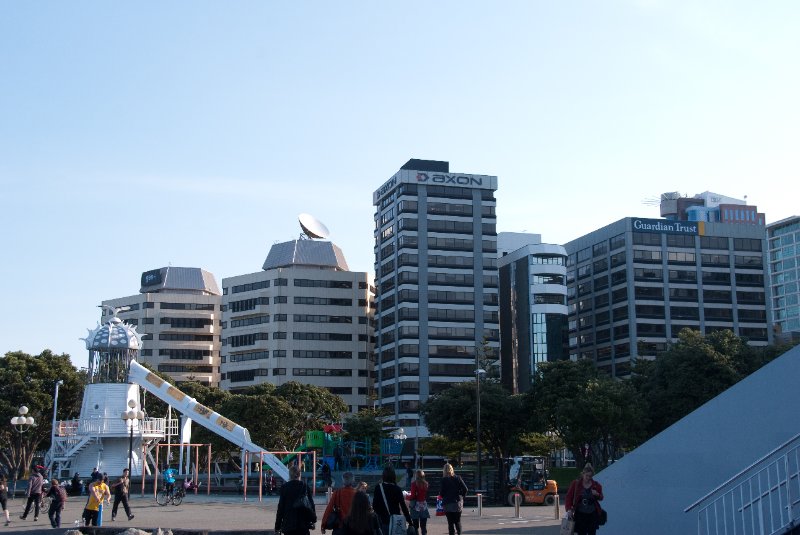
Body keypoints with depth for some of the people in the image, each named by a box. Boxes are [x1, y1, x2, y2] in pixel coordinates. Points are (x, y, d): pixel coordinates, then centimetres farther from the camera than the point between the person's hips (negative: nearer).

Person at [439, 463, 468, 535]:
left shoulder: (444, 480, -9)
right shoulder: (458, 478, 1)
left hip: (448, 504, -3)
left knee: (450, 523, 3)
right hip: (458, 503, 3)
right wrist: (461, 497, 9)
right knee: (458, 521, 16)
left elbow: (442, 493, -10)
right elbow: (465, 489, -4)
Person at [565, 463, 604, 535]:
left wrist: (597, 494, -11)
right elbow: (569, 497, -2)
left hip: (592, 514, 2)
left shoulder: (596, 485, 2)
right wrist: (569, 509, -12)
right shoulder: (575, 484, -3)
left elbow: (601, 498, 13)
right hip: (580, 514, -2)